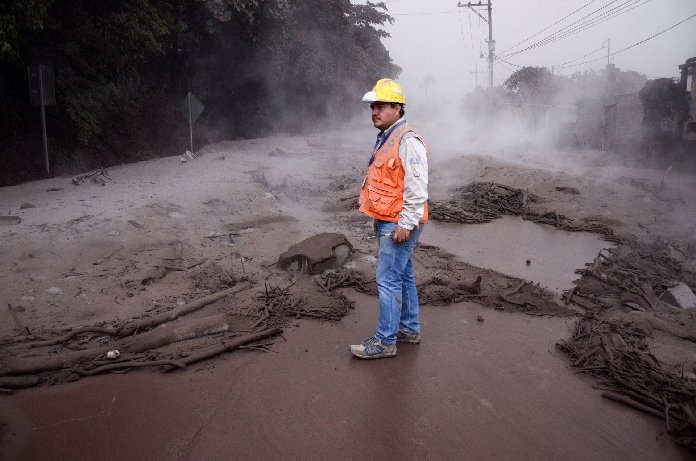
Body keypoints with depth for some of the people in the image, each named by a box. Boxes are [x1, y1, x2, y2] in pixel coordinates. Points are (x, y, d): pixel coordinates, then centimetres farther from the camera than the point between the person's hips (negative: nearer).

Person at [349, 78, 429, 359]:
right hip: (387, 221, 10)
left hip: (400, 224, -10)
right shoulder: (386, 139, 15)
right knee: (403, 276, 17)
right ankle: (409, 329, 30)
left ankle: (384, 342, 3)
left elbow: (417, 188, -23)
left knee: (388, 280, -6)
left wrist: (405, 224, -23)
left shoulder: (408, 141, -17)